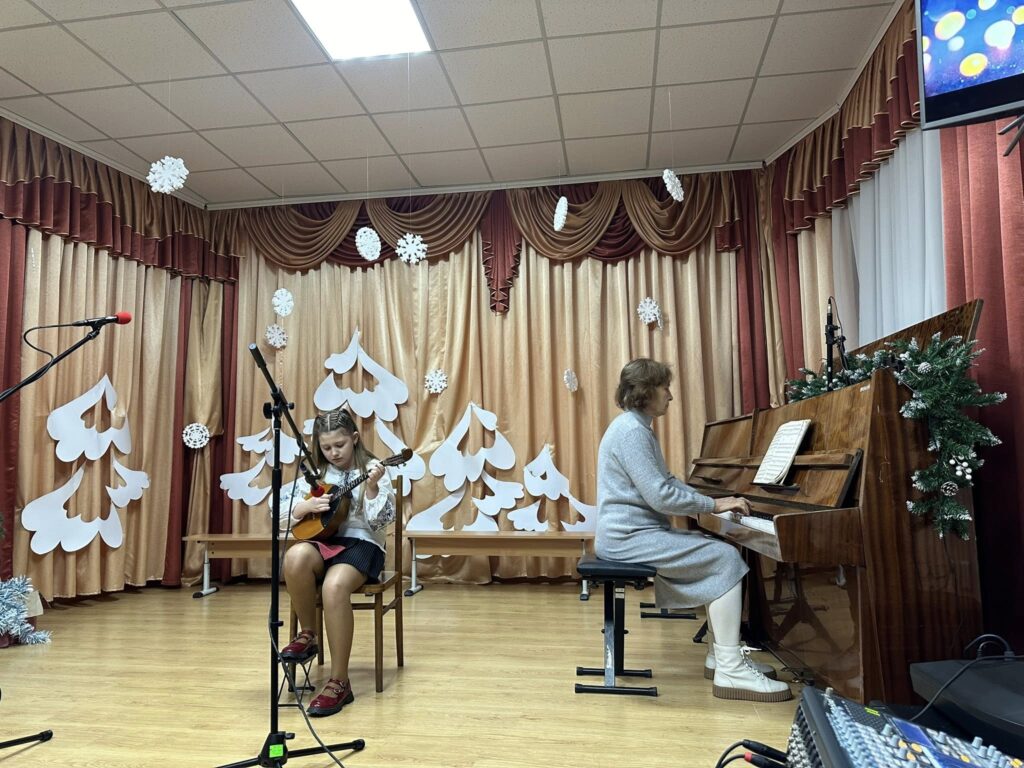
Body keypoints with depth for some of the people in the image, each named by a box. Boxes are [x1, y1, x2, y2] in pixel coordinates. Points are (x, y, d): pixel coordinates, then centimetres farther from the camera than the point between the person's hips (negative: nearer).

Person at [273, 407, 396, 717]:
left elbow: (379, 521, -7)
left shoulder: (373, 470, 3)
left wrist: (372, 487, -20)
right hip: (323, 542, 3)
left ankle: (339, 682, -23)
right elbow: (283, 515, 10)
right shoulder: (315, 473, 13)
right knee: (296, 556, -35)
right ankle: (308, 635, -9)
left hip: (361, 545, -3)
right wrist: (307, 506, -9)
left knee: (334, 586, -37)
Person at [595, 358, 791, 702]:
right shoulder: (631, 431, -18)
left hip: (636, 531, 10)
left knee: (720, 552, 10)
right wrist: (713, 504, -13)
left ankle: (720, 655, 12)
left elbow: (667, 481, 22)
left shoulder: (639, 428, 16)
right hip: (628, 538, -10)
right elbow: (661, 495, -23)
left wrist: (714, 503, 11)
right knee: (726, 559, -13)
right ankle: (730, 671, -11)